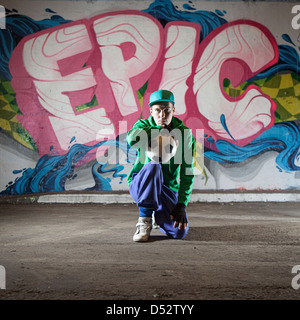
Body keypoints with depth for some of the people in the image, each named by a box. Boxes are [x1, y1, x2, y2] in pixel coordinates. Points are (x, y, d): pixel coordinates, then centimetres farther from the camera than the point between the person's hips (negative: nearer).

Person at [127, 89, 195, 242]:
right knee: (153, 166, -35)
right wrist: (158, 131, -25)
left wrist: (182, 204, -16)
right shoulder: (144, 125, -6)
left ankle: (158, 215, 20)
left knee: (179, 232, -17)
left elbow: (187, 172, -8)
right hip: (140, 186, -2)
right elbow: (132, 139, -33)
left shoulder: (184, 133, -5)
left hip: (168, 189, 2)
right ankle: (145, 219, -18)